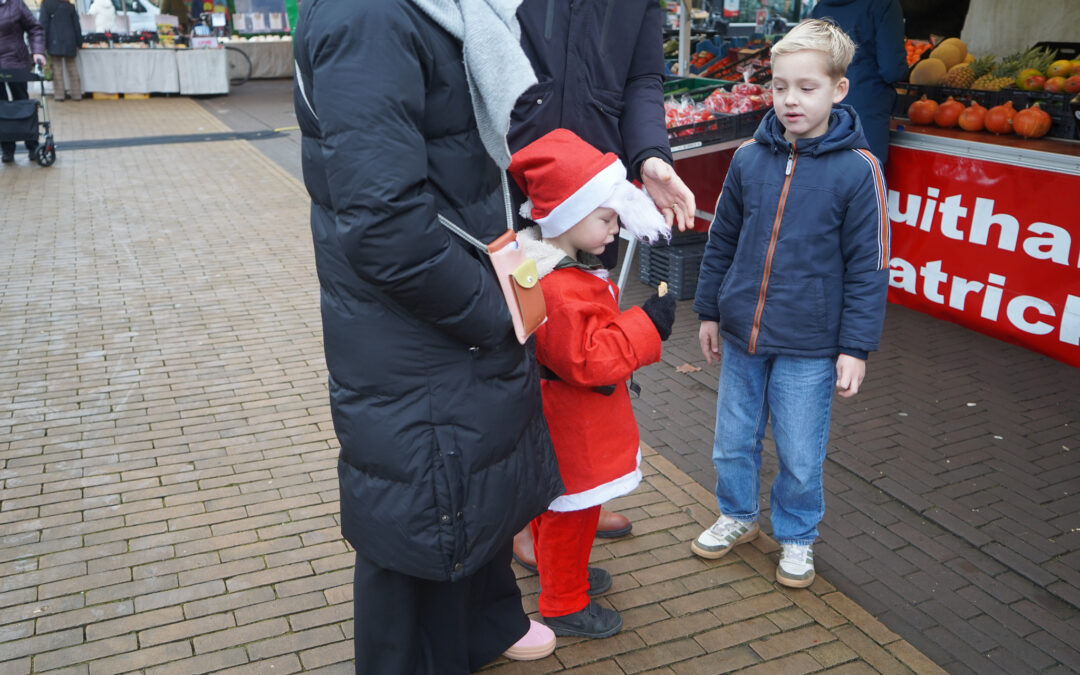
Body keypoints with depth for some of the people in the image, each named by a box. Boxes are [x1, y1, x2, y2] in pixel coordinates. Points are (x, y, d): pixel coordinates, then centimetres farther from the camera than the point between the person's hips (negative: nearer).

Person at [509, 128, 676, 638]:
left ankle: (558, 570, 49)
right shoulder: (557, 291, -35)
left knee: (556, 500, 27)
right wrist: (647, 324, -27)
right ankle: (564, 605, 27)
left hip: (563, 417, 10)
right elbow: (588, 360, -32)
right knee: (573, 507, 8)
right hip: (571, 422, -10)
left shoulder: (546, 254, 0)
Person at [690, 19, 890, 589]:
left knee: (799, 456, 10)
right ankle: (738, 516, 42)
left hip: (808, 347, -3)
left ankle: (795, 537, 35)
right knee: (733, 440, 16)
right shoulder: (749, 158, -1)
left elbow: (868, 267, -7)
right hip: (741, 336, 4)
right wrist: (709, 311, 13)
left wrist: (856, 347, -8)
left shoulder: (857, 170, -10)